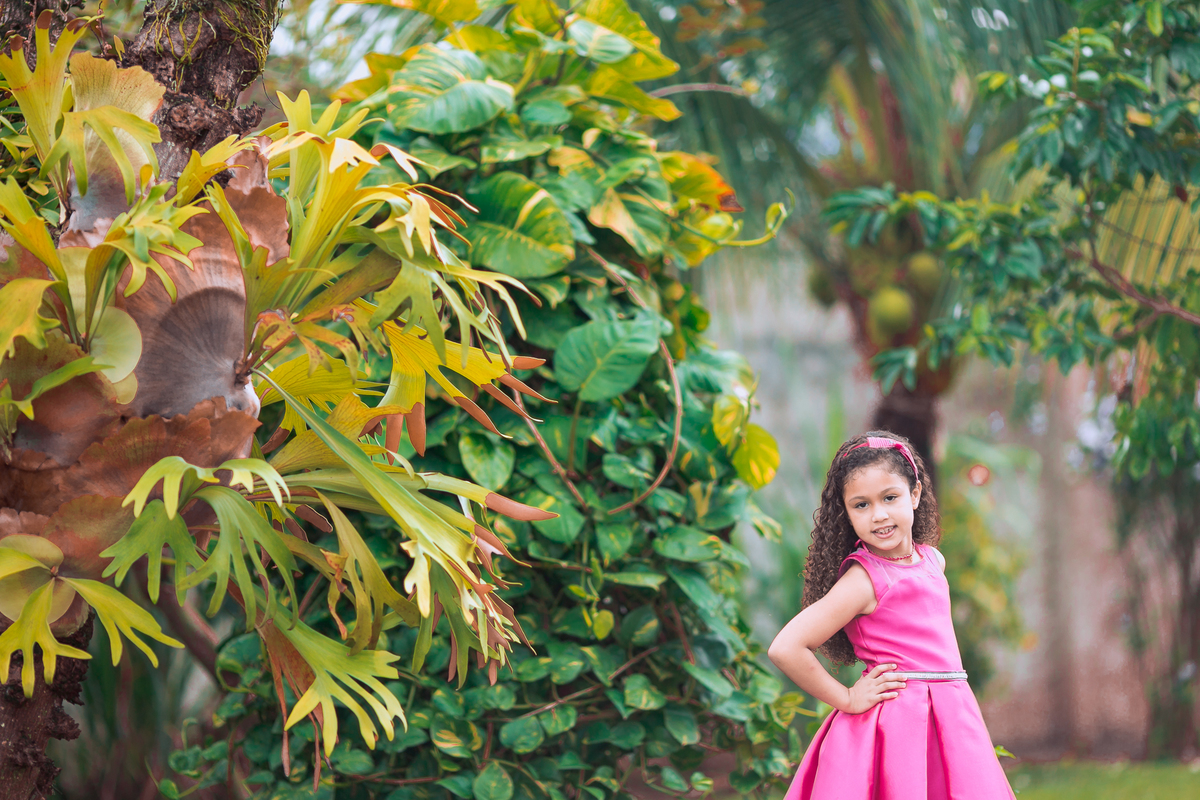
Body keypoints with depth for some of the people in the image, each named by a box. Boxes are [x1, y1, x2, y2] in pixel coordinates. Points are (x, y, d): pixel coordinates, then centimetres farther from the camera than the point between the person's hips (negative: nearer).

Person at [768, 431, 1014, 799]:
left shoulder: (932, 560, 9)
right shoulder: (863, 579, -14)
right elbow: (785, 649, -21)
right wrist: (848, 700, -10)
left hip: (950, 721, 7)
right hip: (896, 724, -7)